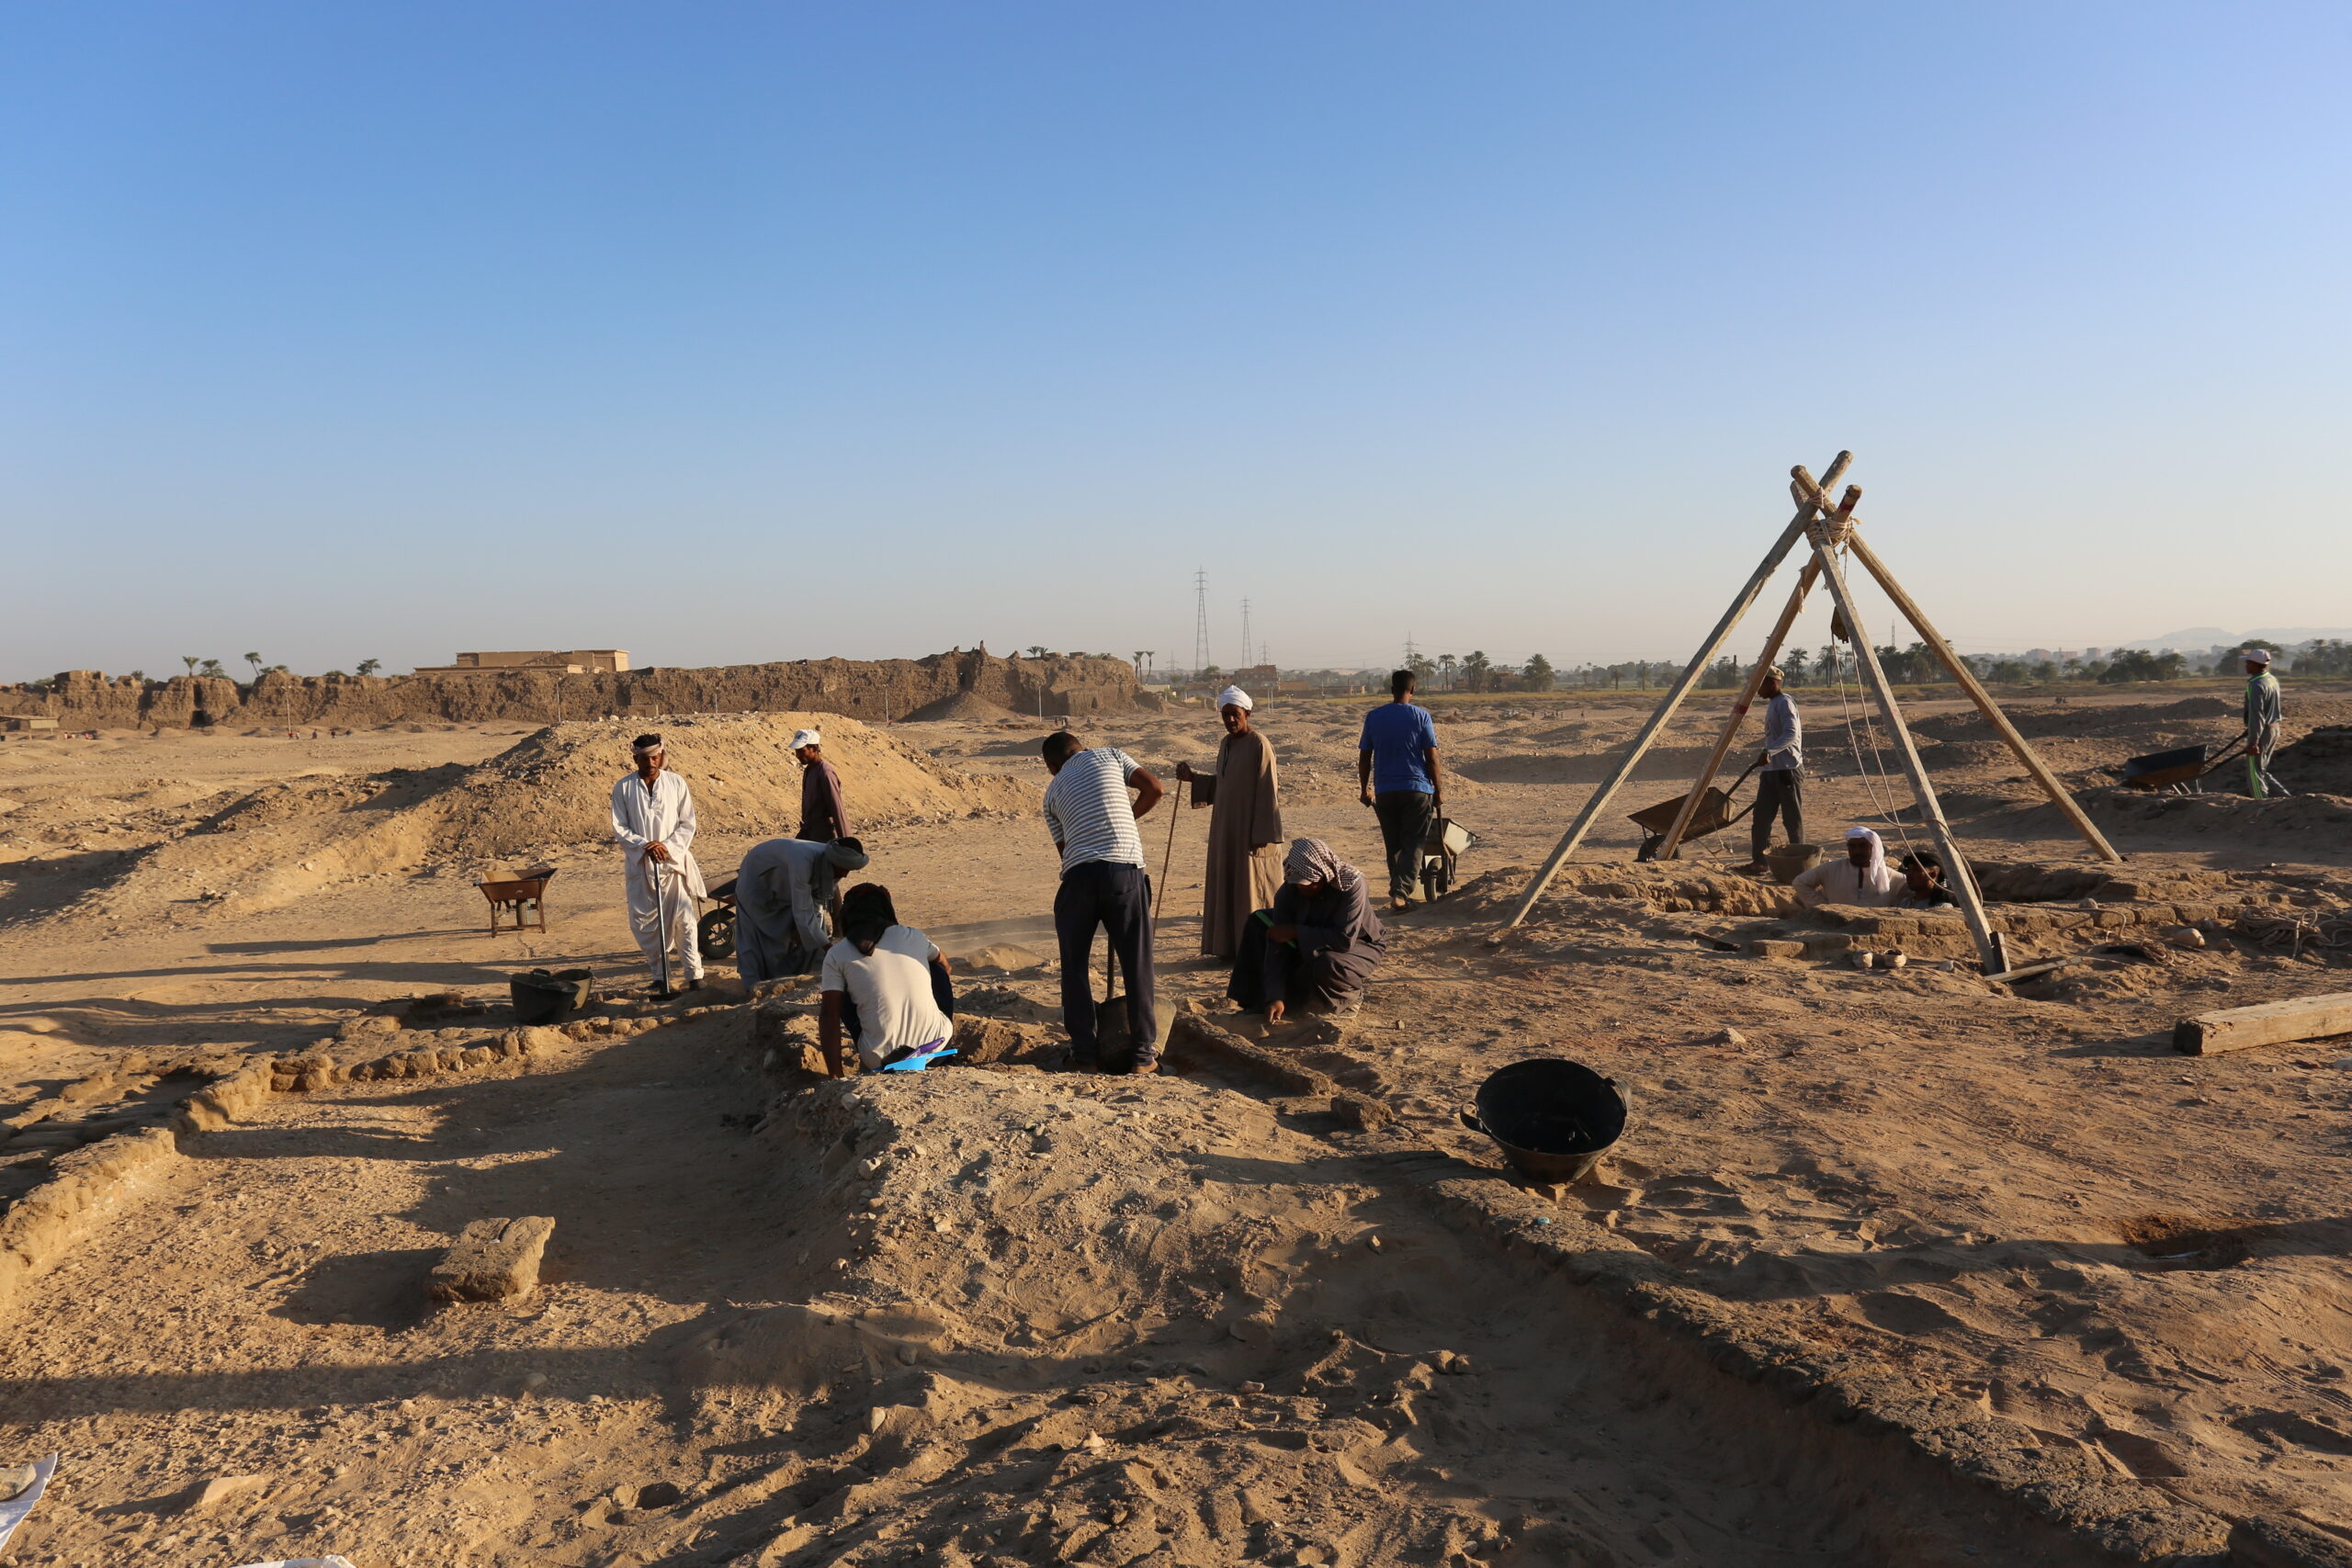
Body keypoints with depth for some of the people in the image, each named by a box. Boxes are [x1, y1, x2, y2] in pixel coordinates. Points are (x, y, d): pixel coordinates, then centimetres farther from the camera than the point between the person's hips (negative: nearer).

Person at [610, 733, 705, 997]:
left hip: (674, 861, -1)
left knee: (683, 920, -7)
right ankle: (658, 976, 16)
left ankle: (694, 975, -4)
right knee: (644, 923, 4)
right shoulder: (623, 788, 2)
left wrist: (667, 846, -13)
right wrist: (644, 845, -14)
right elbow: (619, 828, 1)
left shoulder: (676, 783, 2)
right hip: (639, 864, 1)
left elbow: (688, 824, 3)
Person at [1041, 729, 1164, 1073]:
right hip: (1125, 868, -1)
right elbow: (1154, 789, 10)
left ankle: (1085, 1053, 16)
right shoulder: (1110, 755, 17)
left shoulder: (1053, 791, 21)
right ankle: (1144, 1052, 12)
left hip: (1079, 875, 1)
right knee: (1137, 964, 8)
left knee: (1075, 967, 15)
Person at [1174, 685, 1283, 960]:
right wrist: (1192, 777, 5)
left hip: (1250, 832, -8)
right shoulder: (1226, 743, 11)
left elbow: (1267, 793, -16)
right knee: (1227, 890, 11)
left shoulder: (1259, 745, -14)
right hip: (1226, 831, 8)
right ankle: (1232, 947, 20)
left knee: (1253, 890, -2)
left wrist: (1260, 836, -19)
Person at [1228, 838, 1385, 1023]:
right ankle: (1258, 1003, -6)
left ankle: (1349, 994, -1)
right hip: (1308, 946, 5)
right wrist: (1275, 997, -31)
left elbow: (1345, 940, -36)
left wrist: (1295, 932, -32)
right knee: (1258, 921, -7)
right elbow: (1277, 947, -22)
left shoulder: (1351, 885, -31)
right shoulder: (1289, 891, -19)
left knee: (1326, 966, -38)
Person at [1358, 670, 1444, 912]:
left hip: (1384, 792, 3)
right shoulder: (1420, 716, -3)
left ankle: (1399, 891, 18)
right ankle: (1401, 893, -13)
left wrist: (1364, 789, 15)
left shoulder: (1373, 717, 4)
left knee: (1393, 846, 12)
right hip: (1417, 789, -2)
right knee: (1413, 844, 1)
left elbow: (1364, 758, 6)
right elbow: (1431, 758, -4)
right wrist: (1438, 791, 3)